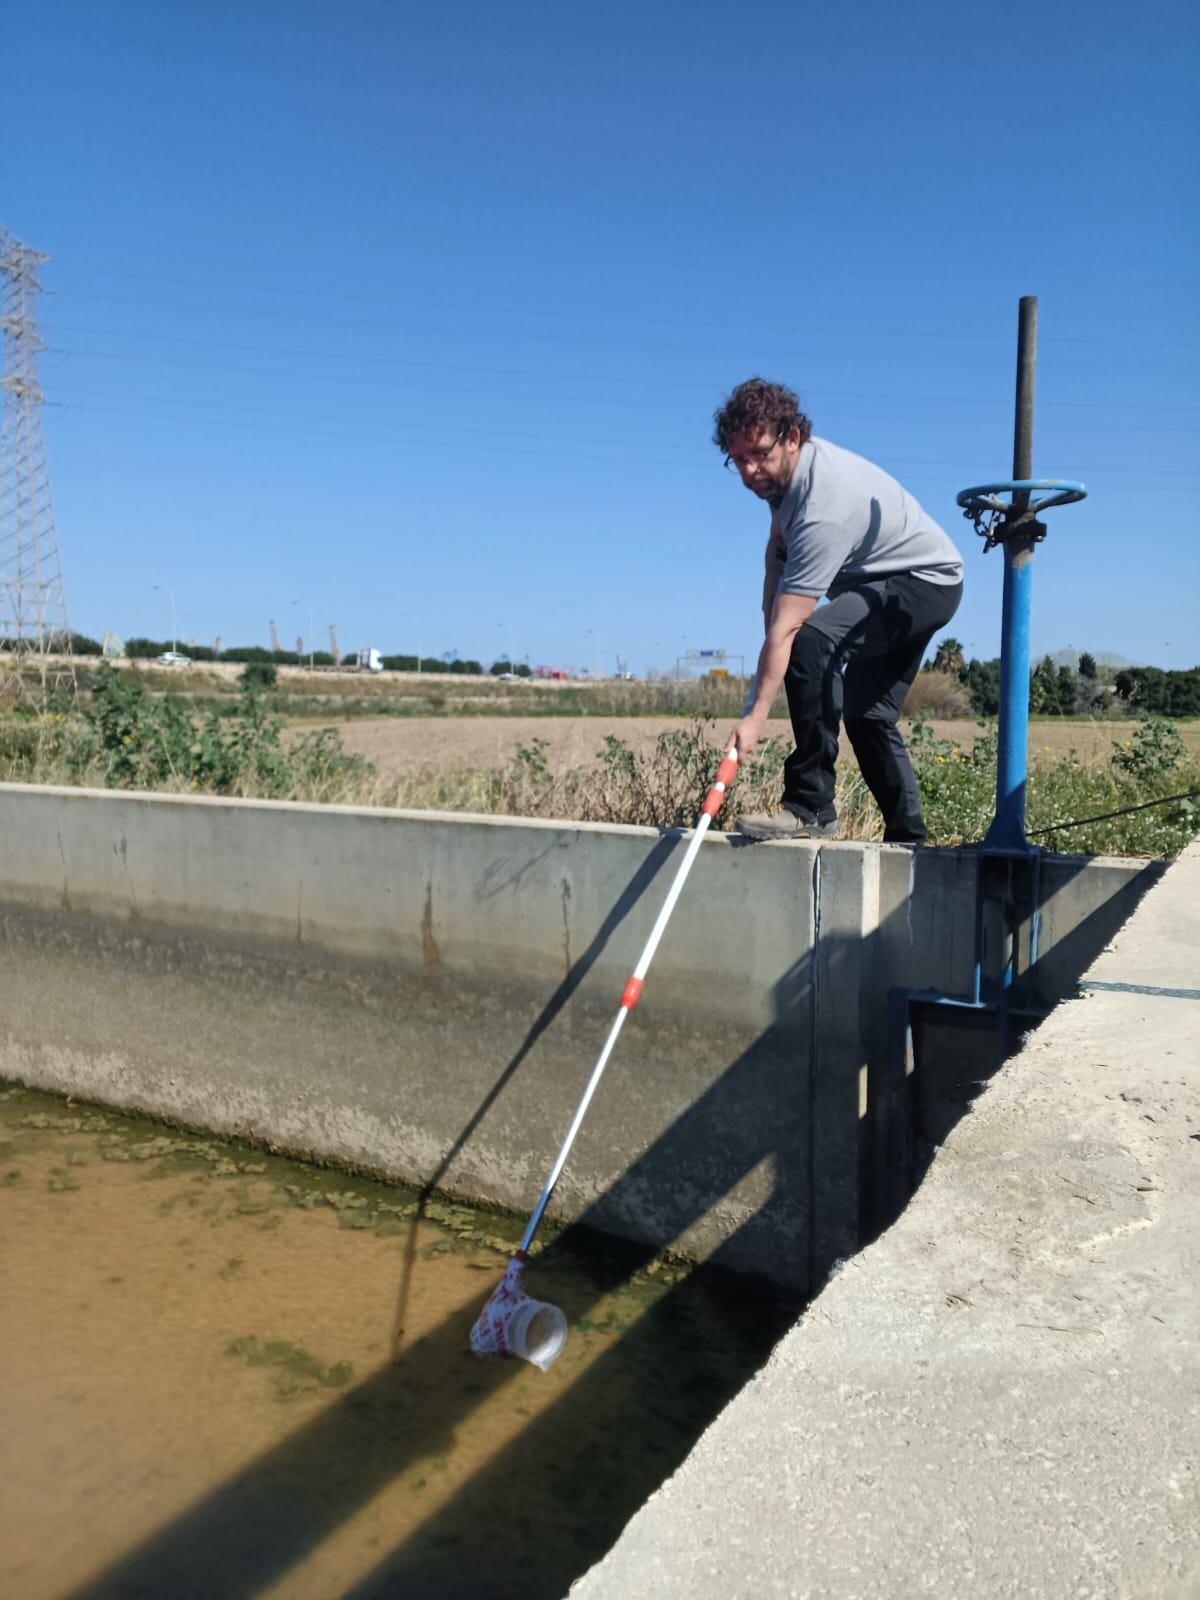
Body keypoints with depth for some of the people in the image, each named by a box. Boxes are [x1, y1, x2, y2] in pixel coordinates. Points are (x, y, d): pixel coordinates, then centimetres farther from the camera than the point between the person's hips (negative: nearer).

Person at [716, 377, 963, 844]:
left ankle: (811, 807, -31)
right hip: (883, 582, 11)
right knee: (868, 714, 12)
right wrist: (772, 631, 5)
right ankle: (908, 837, 21)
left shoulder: (824, 505, -33)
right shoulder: (783, 469, -4)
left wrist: (756, 716, -37)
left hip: (926, 581, -11)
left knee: (811, 641, -34)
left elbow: (787, 627, -36)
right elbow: (777, 551, 15)